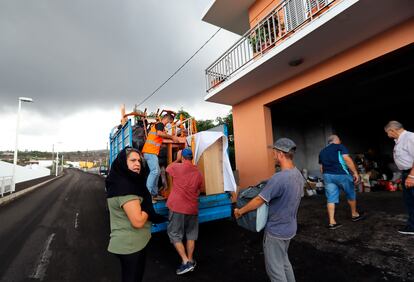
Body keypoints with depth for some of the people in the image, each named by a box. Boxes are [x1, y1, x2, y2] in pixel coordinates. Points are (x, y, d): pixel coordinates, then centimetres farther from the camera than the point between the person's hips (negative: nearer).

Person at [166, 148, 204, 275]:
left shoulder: (177, 167, -10)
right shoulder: (198, 173, 2)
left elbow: (168, 168, 12)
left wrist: (177, 160, 23)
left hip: (177, 207, -4)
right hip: (192, 208, 4)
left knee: (175, 234, 9)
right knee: (191, 235, 17)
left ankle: (186, 262, 4)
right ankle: (190, 260, 25)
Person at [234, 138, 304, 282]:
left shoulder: (279, 178, -32)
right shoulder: (298, 174, -3)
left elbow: (258, 200, -25)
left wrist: (240, 211, -10)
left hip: (276, 231, -8)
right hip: (289, 227, 8)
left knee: (275, 268, 12)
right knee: (283, 260, 28)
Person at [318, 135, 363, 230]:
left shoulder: (322, 151, 19)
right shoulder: (340, 146, 2)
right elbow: (347, 159, -12)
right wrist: (355, 172, -9)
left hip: (327, 175, 4)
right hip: (341, 174, -4)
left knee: (331, 199, 5)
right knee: (351, 194, 19)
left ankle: (332, 222, 4)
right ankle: (354, 215, 36)